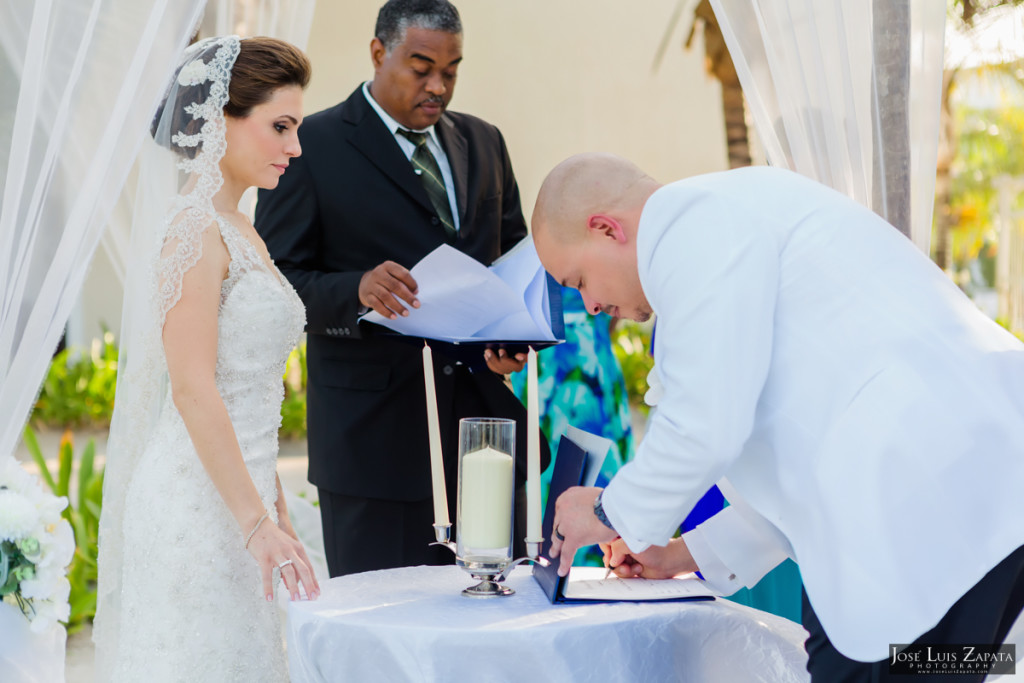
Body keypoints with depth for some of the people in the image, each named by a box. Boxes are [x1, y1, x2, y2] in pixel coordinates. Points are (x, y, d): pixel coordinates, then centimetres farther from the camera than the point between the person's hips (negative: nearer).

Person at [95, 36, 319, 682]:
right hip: (199, 501, -9)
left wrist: (275, 508, 18)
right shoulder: (193, 229, -14)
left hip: (237, 492, 9)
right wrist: (257, 524, -21)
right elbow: (193, 388, -20)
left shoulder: (240, 232, 14)